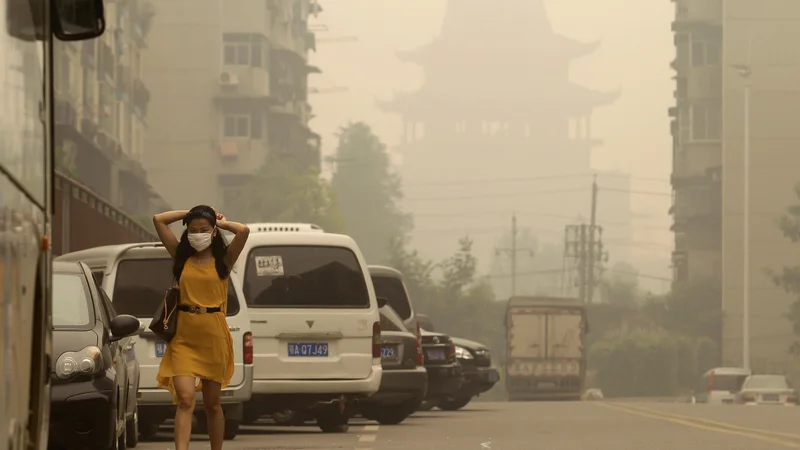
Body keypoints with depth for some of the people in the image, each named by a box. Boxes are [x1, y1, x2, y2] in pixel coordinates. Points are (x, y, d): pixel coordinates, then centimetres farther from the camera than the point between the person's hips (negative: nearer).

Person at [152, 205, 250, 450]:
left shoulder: (223, 260, 1)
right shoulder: (181, 256, 7)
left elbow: (243, 231, -16)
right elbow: (158, 220, 3)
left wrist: (221, 223, 2)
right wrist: (190, 214, 8)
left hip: (213, 337, 0)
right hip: (184, 337, 0)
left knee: (212, 403, 12)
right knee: (185, 399, -15)